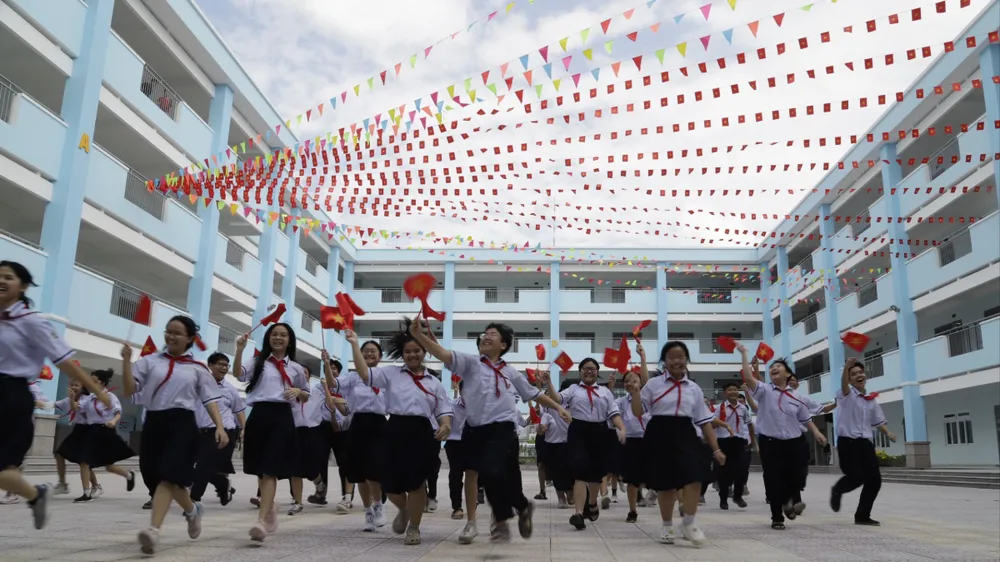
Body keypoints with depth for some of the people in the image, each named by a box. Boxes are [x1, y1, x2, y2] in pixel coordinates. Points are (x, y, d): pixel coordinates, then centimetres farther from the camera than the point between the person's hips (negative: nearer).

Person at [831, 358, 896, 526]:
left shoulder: (872, 400, 14)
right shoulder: (847, 395, -6)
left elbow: (878, 422, 19)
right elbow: (844, 385, -29)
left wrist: (888, 433, -3)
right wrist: (846, 367, -50)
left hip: (865, 443, 6)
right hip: (847, 442, -6)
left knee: (874, 480, 1)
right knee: (856, 478, -16)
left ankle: (862, 515, 16)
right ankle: (837, 491, 19)